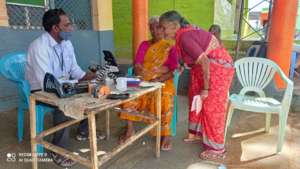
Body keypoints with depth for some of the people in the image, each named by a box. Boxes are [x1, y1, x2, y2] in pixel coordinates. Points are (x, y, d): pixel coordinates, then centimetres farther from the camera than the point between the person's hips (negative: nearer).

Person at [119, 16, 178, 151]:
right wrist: (142, 77, -19)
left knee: (165, 98, -34)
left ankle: (166, 133, -16)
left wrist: (159, 79, -20)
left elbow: (174, 71, -4)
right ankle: (130, 129, -11)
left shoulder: (170, 47, 5)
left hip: (163, 81, -2)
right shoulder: (144, 45, 13)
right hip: (143, 80, 3)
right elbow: (137, 66, 3)